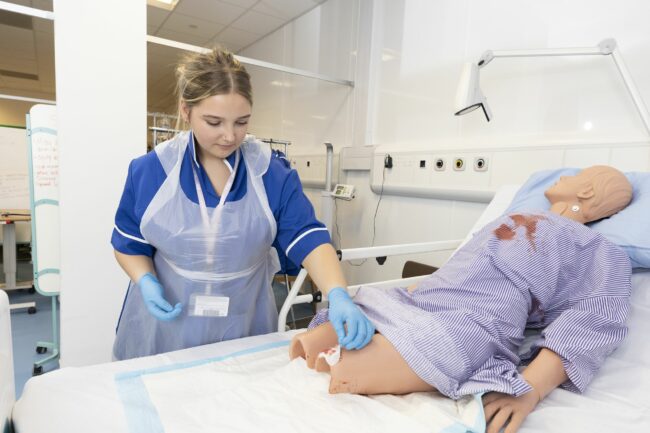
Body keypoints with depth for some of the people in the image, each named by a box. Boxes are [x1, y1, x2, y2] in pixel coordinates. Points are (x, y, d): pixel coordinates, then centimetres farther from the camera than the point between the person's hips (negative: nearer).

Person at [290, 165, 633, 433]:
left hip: (468, 325, -6)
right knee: (311, 345, -10)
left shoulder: (596, 249, 10)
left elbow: (594, 321, -7)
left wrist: (529, 389, -25)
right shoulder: (514, 219, 31)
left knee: (341, 381, -25)